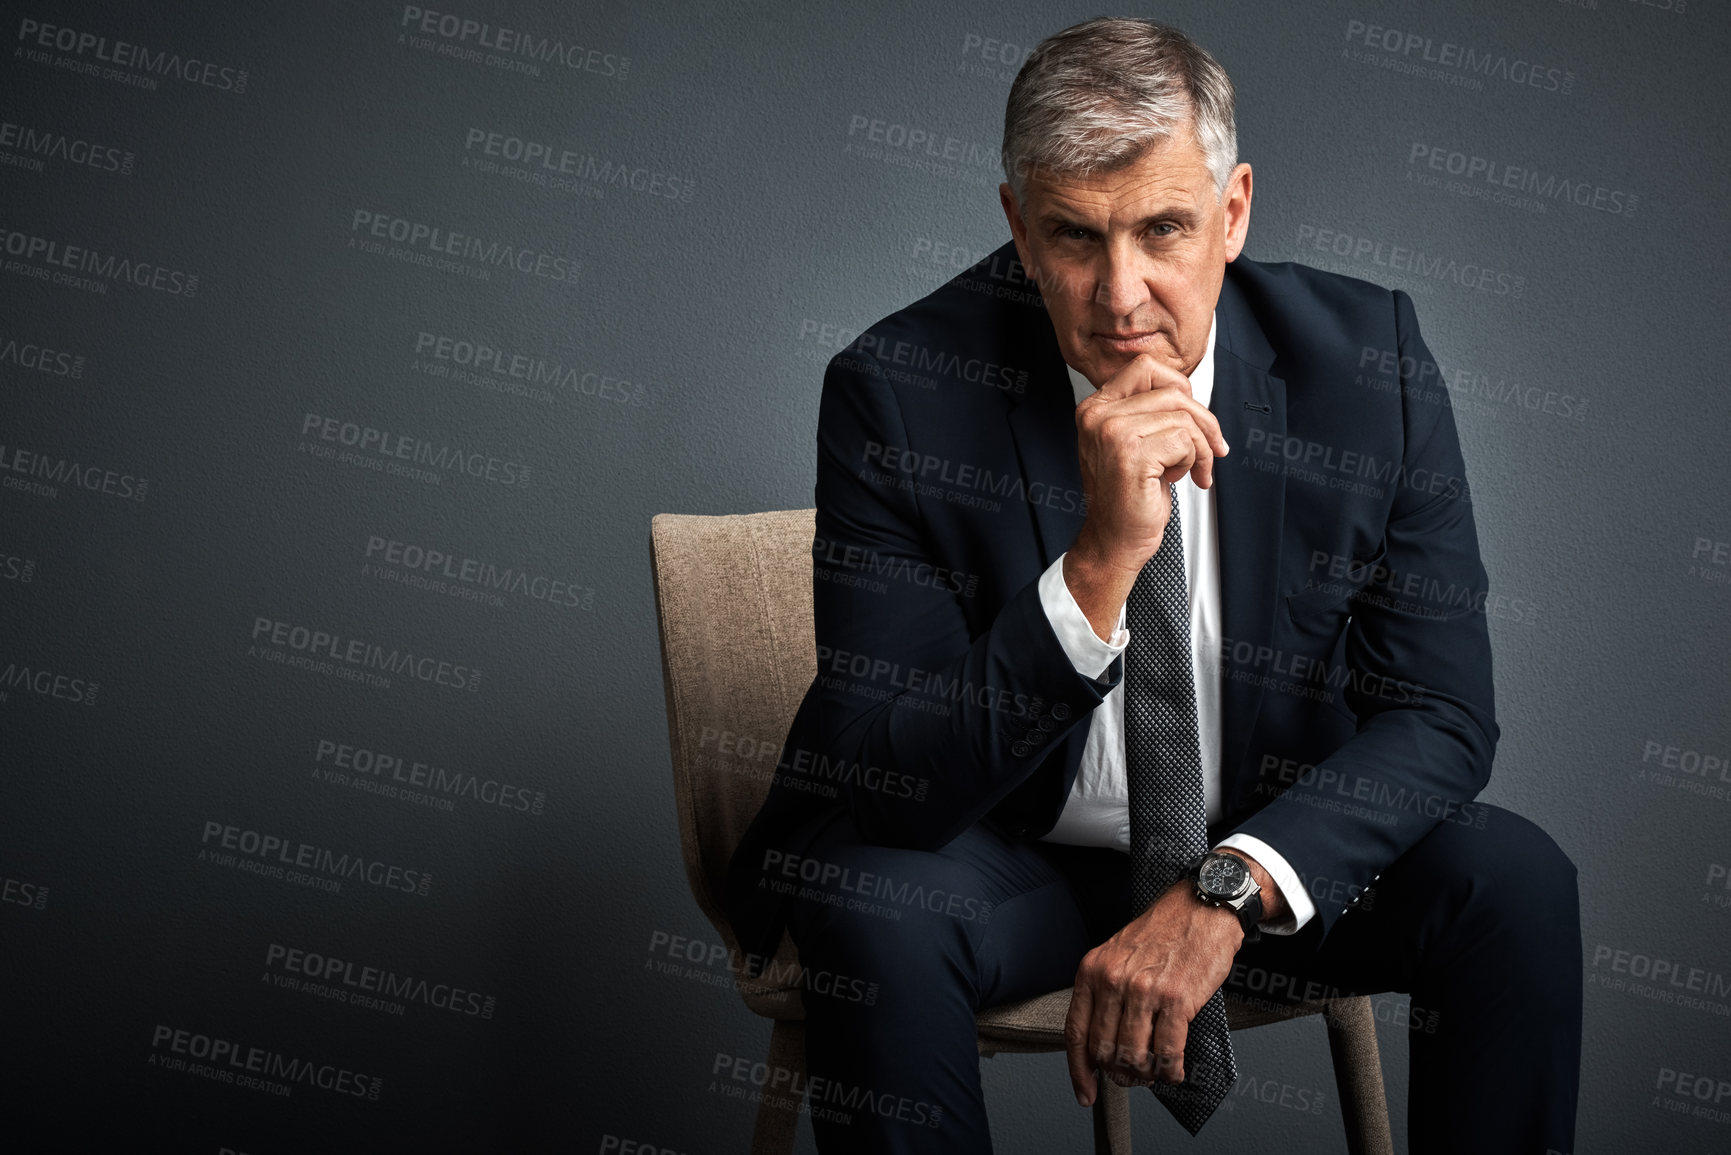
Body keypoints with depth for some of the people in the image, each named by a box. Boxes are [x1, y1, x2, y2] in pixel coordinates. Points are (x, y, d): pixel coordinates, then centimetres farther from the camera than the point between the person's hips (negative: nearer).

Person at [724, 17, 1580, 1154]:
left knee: (1513, 878, -22)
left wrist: (1226, 889, -27)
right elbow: (892, 784, -23)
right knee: (871, 908, -32)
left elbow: (1441, 714, -12)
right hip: (1009, 857, -2)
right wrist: (1100, 563, -38)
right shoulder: (898, 393, -20)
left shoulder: (1367, 357, -13)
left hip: (1274, 854, 2)